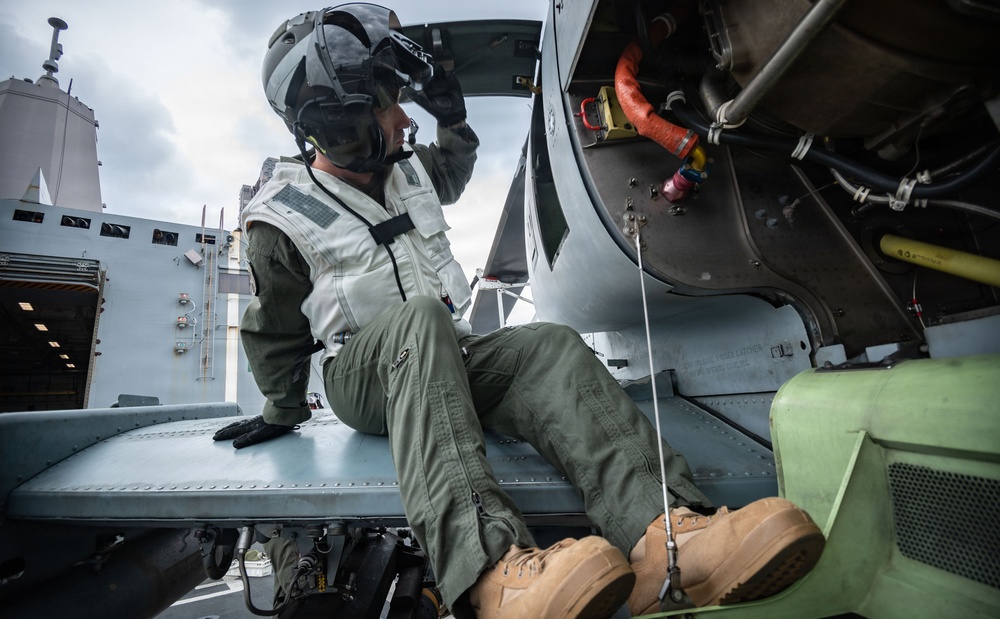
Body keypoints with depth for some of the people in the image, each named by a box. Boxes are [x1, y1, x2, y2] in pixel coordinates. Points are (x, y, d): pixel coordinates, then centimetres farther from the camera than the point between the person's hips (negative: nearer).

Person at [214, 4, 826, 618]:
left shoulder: (408, 169, 12)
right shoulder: (284, 219, -2)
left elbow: (453, 174, 36)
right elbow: (277, 333, 7)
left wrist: (453, 120, 22)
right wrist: (283, 412, 13)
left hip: (446, 361, 5)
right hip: (364, 376, -4)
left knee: (548, 345, -26)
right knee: (419, 317, -40)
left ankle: (662, 530, -44)